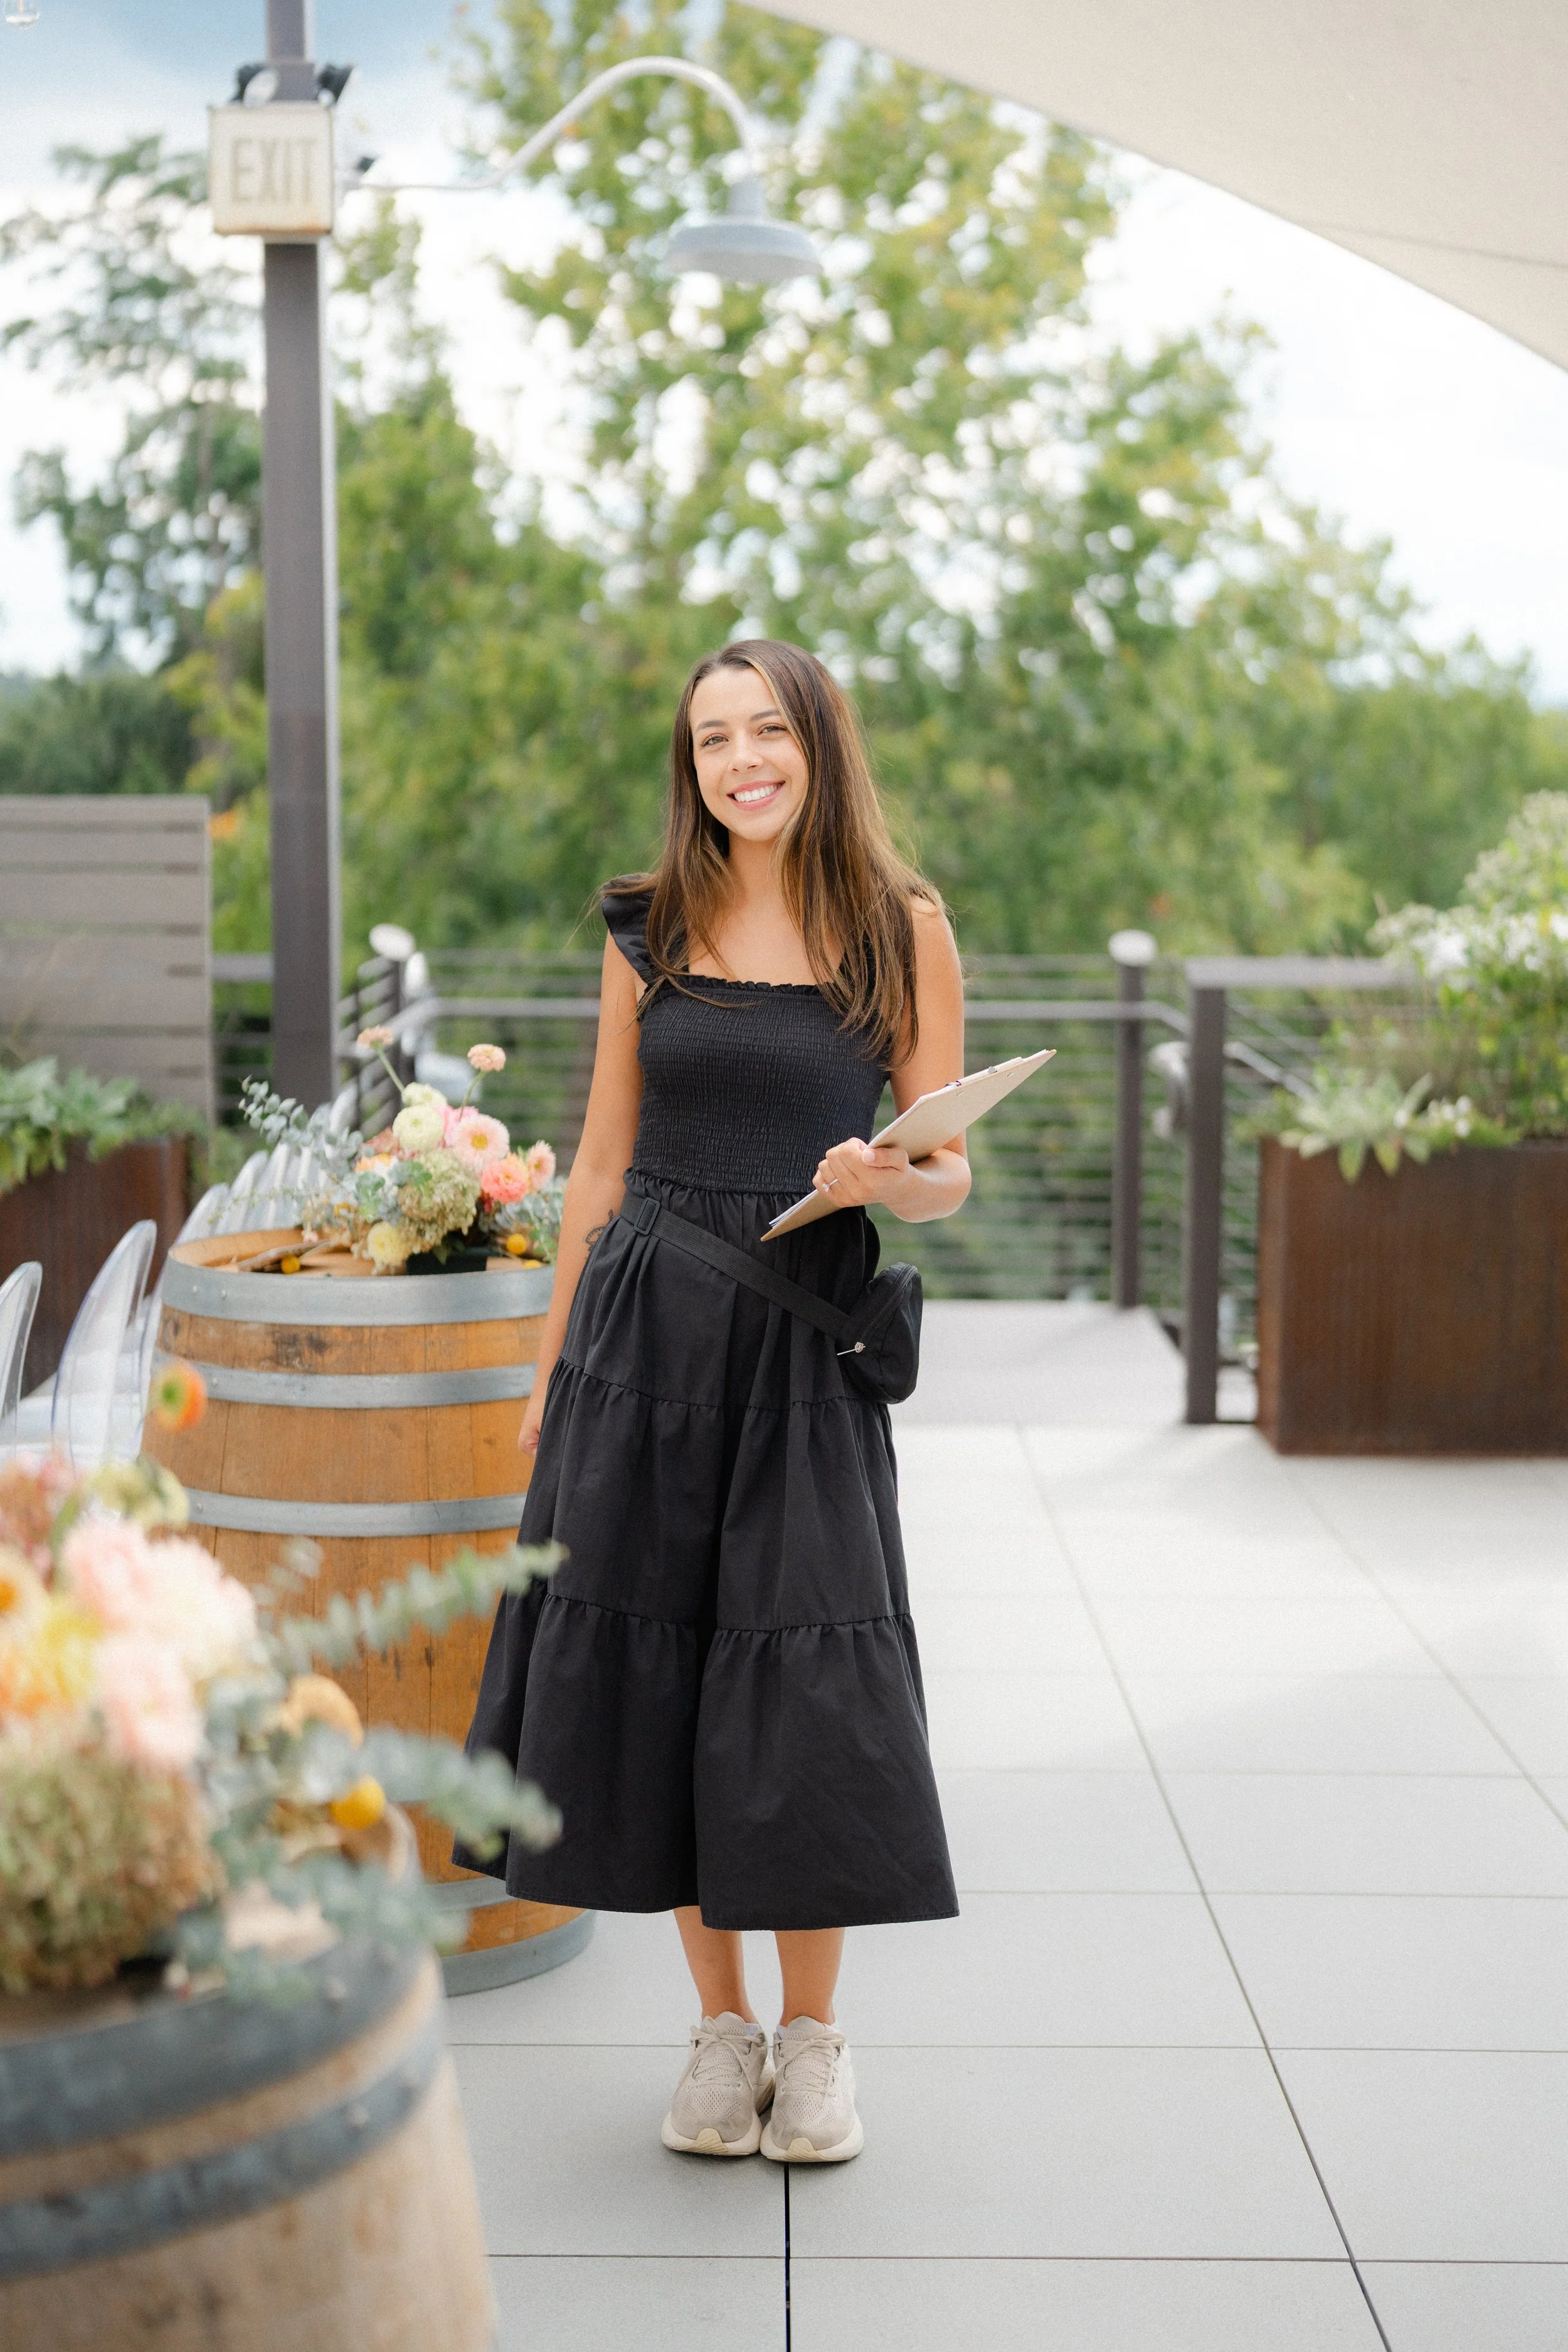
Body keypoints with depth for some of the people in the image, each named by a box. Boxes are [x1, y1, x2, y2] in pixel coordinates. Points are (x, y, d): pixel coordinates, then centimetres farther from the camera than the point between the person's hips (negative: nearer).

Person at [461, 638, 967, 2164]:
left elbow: (948, 1175, 3)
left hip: (806, 1340, -2)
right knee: (650, 1664, 3)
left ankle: (811, 2035, 16)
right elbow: (602, 1164, 12)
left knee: (805, 1684, -4)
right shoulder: (649, 931, 8)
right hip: (647, 1324, 2)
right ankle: (720, 2026, 20)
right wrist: (549, 1373, 11)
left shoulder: (903, 931, 2)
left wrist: (880, 1177, -21)